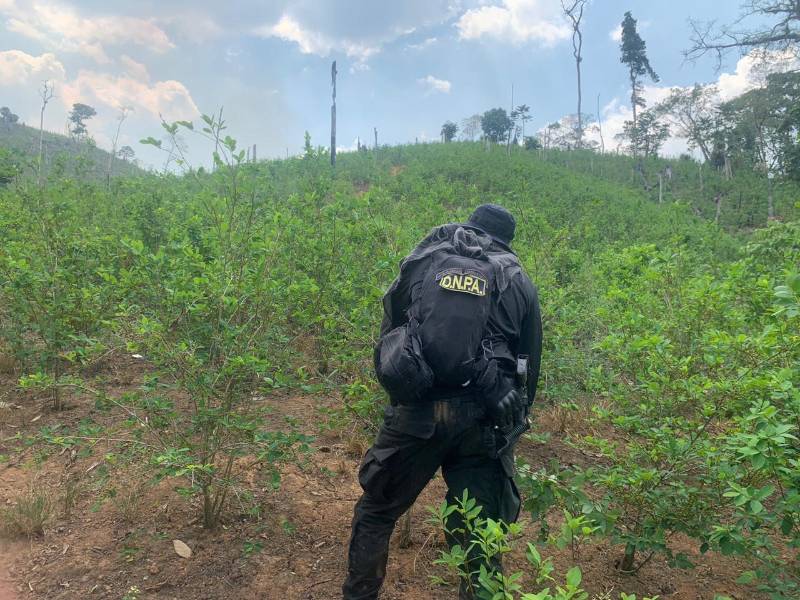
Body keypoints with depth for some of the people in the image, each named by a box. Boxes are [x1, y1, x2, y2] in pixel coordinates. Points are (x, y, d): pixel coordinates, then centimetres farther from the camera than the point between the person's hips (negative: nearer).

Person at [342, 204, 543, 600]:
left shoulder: (423, 260, 10)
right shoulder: (519, 282, 12)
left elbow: (388, 331, 11)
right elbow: (531, 363, 15)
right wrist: (514, 424, 25)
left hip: (415, 411, 0)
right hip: (481, 419, 1)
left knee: (376, 510, 21)